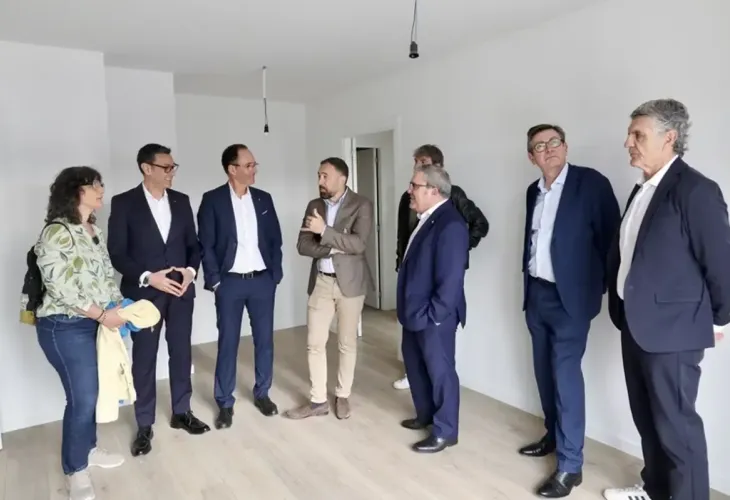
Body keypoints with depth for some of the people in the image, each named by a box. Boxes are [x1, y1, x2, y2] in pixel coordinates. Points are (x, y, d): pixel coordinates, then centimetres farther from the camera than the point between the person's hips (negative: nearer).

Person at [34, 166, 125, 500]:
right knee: (82, 397, 0)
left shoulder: (94, 230, 9)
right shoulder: (56, 232, -17)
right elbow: (60, 288, -22)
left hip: (94, 323, 8)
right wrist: (103, 314, -19)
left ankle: (88, 449, 37)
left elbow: (106, 272, 13)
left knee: (92, 391, 17)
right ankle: (75, 470, 21)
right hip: (66, 327, -8)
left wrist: (119, 305, 0)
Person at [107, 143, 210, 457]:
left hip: (180, 291, 4)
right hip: (143, 293, -3)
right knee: (144, 360, 7)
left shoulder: (181, 201, 6)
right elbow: (116, 252, -8)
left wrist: (191, 271, -9)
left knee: (181, 353, 12)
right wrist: (148, 277, -19)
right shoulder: (123, 203, -6)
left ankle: (181, 413, 29)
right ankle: (144, 426, 22)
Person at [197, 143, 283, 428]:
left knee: (264, 340, 10)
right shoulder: (212, 200, -4)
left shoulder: (264, 199, 6)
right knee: (228, 343, 5)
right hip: (230, 283, -3)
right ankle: (225, 403, 20)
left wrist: (275, 274, 3)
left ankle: (262, 394, 27)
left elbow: (275, 239, 9)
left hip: (262, 281, 3)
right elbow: (205, 244, -4)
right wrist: (214, 281, -8)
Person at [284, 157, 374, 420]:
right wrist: (333, 248, -16)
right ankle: (318, 400, 19)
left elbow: (358, 243, -20)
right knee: (314, 343, 5)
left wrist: (324, 232, -23)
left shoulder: (361, 205, -8)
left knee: (347, 343, 9)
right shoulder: (314, 205, 6)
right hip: (320, 282, 4)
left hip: (350, 281, -4)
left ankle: (342, 396, 27)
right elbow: (303, 245, -1)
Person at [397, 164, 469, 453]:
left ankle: (445, 432, 23)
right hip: (415, 313, 10)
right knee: (415, 364, 22)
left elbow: (451, 280, -25)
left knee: (440, 371, 6)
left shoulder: (450, 225, -22)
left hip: (434, 317, -10)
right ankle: (426, 415, 42)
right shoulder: (426, 218, 9)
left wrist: (430, 315, -19)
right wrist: (410, 311, 15)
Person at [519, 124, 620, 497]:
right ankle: (554, 435, 33)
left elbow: (611, 236, -10)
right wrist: (527, 281, 11)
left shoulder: (591, 182, -9)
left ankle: (570, 464, 4)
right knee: (545, 370, 15)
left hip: (569, 296, -6)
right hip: (536, 293, 7)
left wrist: (600, 286, -10)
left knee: (566, 374, -6)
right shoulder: (534, 191, 10)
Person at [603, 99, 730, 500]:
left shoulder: (696, 190, -16)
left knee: (676, 424, 5)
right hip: (636, 323, 8)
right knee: (647, 418, 20)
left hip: (671, 328, -8)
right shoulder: (642, 189, 10)